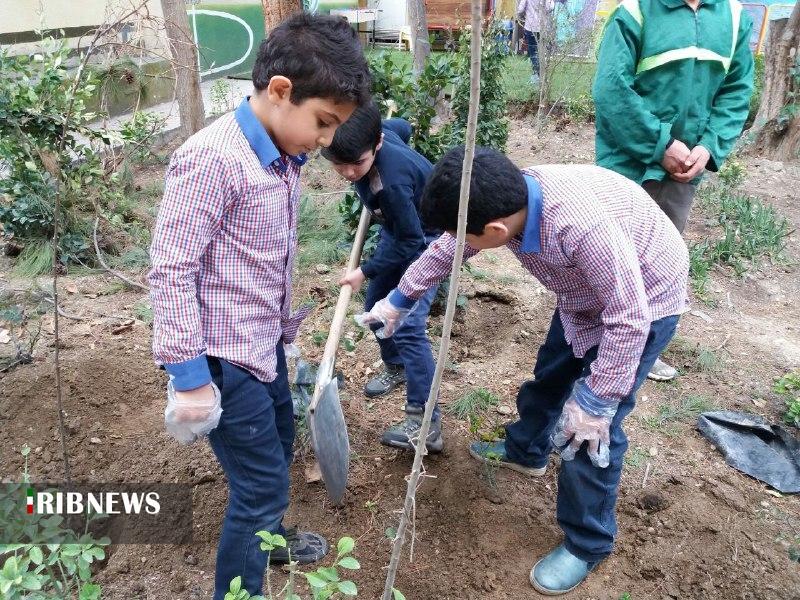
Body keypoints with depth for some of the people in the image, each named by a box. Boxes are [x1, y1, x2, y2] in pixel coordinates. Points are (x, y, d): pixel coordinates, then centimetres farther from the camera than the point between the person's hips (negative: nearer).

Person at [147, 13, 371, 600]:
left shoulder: (284, 156, 2)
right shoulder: (212, 159, -23)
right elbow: (170, 272, -22)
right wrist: (188, 376, -19)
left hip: (265, 343, 9)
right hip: (225, 357, -9)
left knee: (278, 448, 26)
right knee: (262, 481, 2)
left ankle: (267, 536, 53)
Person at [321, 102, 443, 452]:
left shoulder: (392, 180, -39)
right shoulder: (376, 133, -18)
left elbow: (410, 241, -28)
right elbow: (403, 127, 6)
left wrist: (365, 272, -18)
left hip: (426, 236, -9)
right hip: (399, 228, 9)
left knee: (408, 323, -18)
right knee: (376, 304, 17)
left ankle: (426, 423, -13)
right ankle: (396, 367, 40)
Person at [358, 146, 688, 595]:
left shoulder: (581, 226, -44)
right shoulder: (504, 200, -19)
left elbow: (628, 320, -33)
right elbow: (446, 251, -1)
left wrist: (595, 401, -24)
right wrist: (399, 300, 12)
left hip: (643, 302, -7)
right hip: (587, 292, 8)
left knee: (592, 428, -6)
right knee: (549, 373, 23)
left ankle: (588, 544, 16)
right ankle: (526, 450, 50)